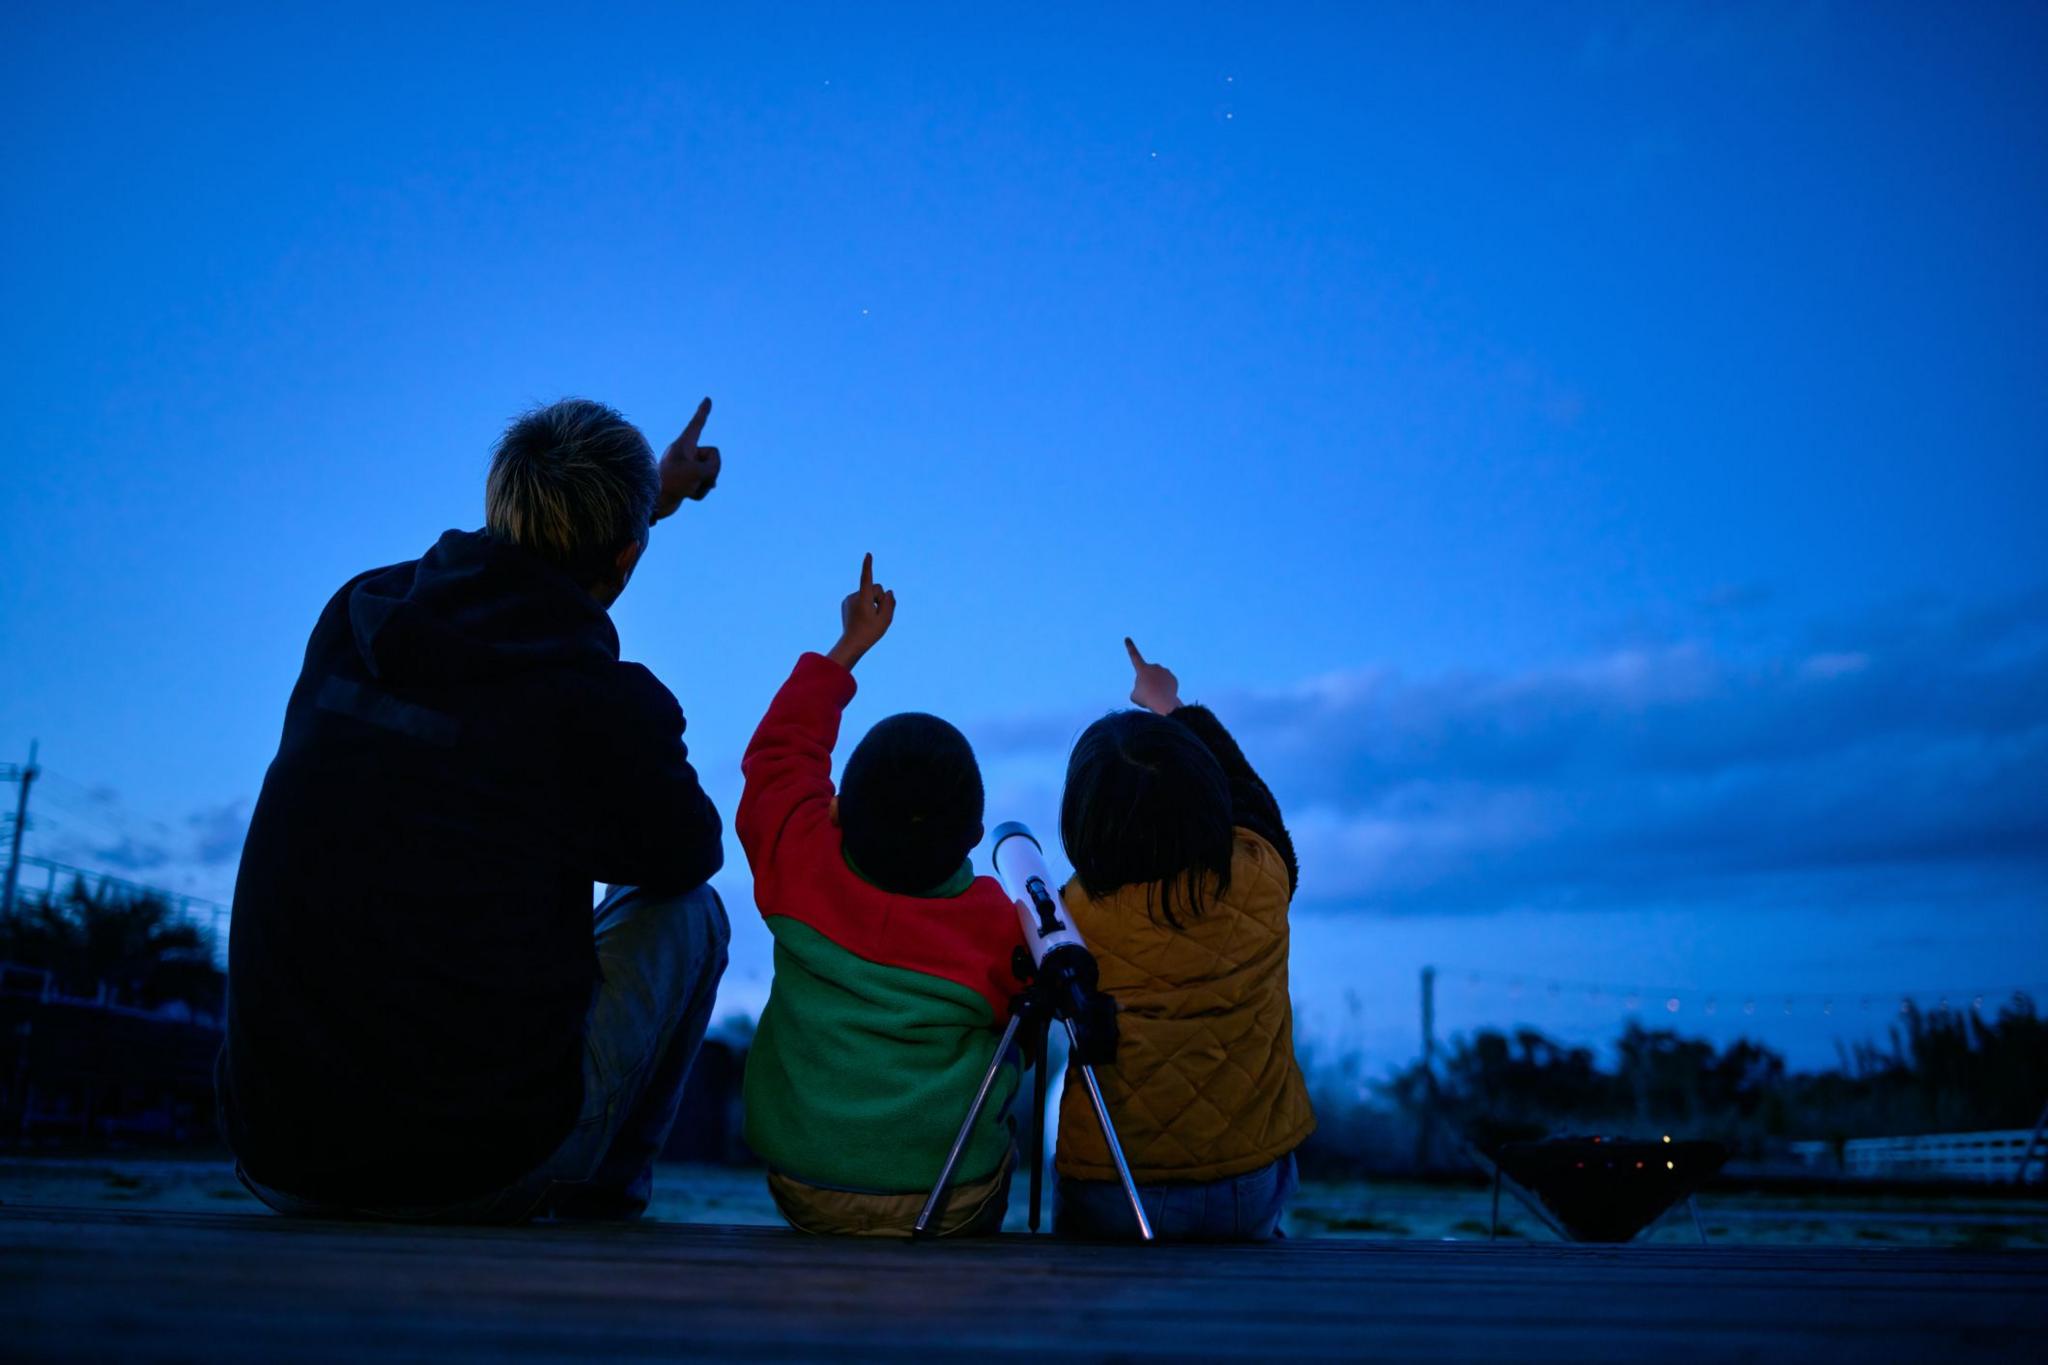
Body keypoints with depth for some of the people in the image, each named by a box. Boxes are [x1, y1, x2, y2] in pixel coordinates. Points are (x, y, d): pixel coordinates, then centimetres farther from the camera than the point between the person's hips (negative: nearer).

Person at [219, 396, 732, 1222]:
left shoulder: (354, 615, 1)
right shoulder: (608, 705, -16)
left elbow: (506, 592, 26)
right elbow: (691, 854, 7)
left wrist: (649, 495, 39)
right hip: (478, 1173, -5)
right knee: (687, 912, 17)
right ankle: (600, 1202, 26)